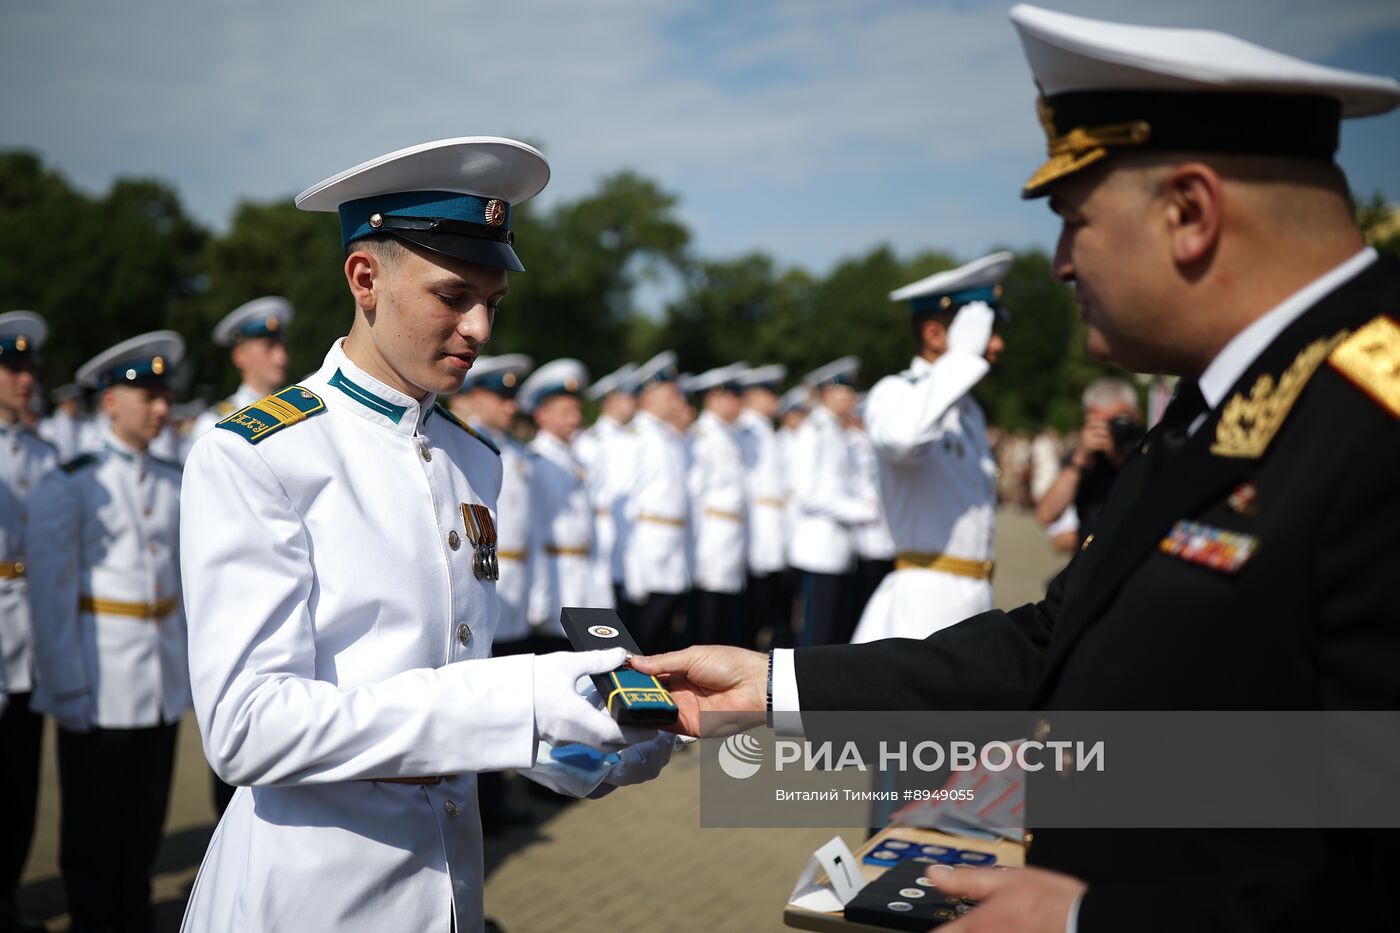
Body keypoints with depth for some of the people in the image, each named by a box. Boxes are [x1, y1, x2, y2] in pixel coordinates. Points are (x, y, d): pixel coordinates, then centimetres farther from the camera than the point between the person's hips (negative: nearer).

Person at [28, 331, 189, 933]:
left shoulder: (173, 483, 8)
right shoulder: (71, 485, -7)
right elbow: (51, 591, -8)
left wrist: (189, 661, 11)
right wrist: (66, 688, -11)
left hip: (163, 678, 5)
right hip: (99, 681, -5)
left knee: (145, 819, 13)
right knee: (93, 824, 6)